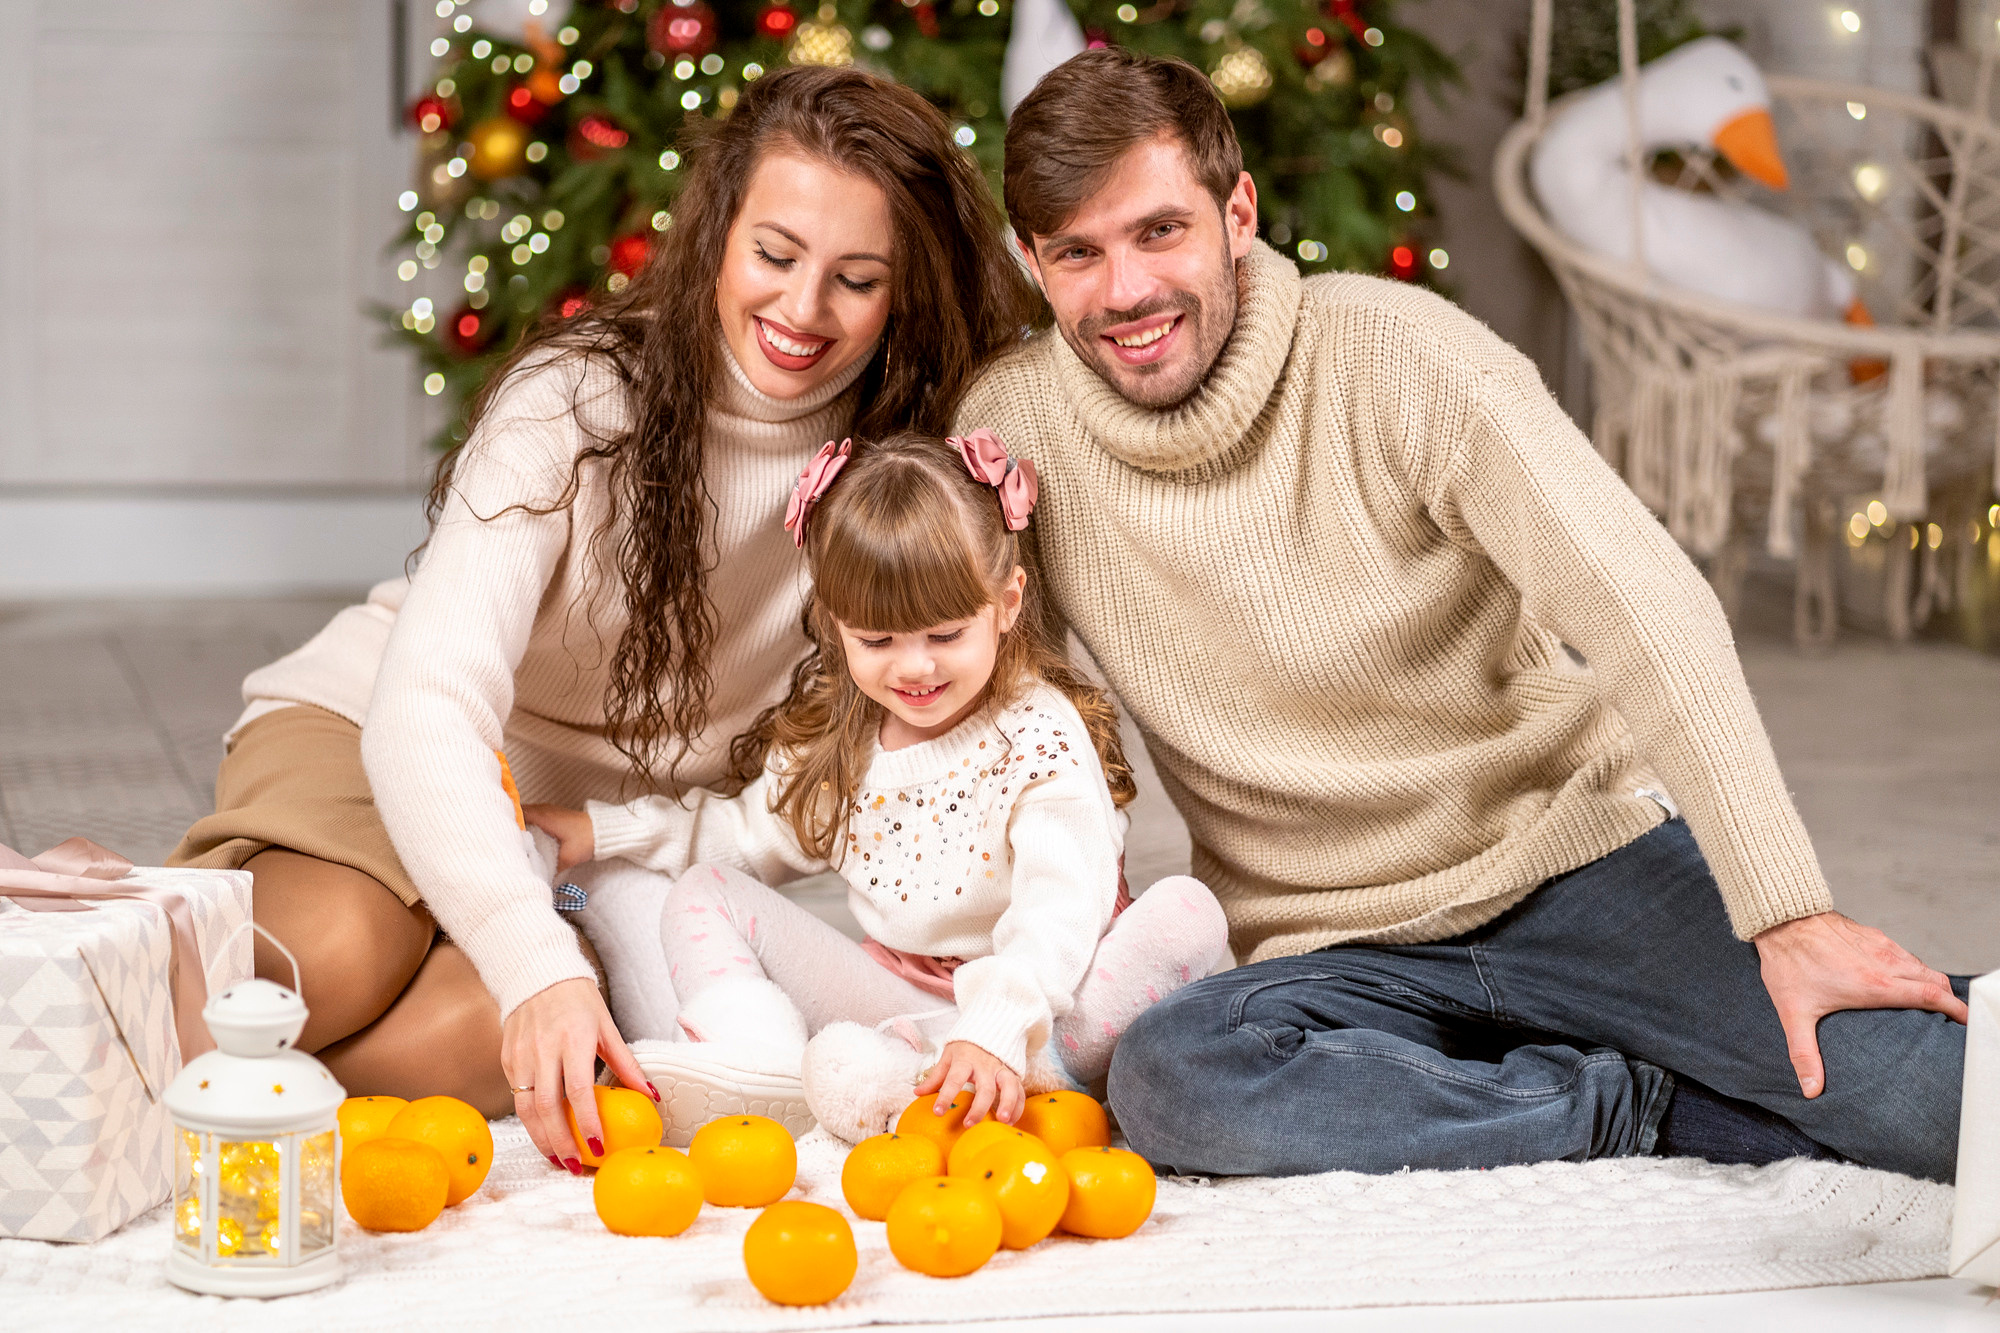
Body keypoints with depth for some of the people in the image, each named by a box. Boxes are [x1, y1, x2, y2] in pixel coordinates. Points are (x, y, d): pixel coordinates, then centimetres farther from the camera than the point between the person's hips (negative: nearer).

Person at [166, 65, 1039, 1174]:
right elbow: (426, 705, -33)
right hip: (375, 742, -3)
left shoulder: (913, 453, -11)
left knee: (509, 1044, -32)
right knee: (335, 959, -36)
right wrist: (539, 961, -48)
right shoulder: (577, 403, -23)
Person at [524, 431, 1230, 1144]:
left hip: (1033, 999, -5)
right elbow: (755, 831, 25)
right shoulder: (836, 736, 5)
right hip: (898, 996, 6)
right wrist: (604, 829, 19)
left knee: (1186, 912, -32)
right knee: (701, 892, 0)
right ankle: (759, 1051, -29)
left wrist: (996, 1030, -47)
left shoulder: (1040, 735, -16)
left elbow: (1061, 904, -30)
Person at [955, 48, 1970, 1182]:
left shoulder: (1394, 349, -13)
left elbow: (1646, 607, -20)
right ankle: (1654, 1104, -16)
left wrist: (1790, 915, -28)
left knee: (1941, 1099, -27)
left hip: (1579, 850, -4)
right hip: (1334, 952, 4)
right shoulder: (1010, 423, -4)